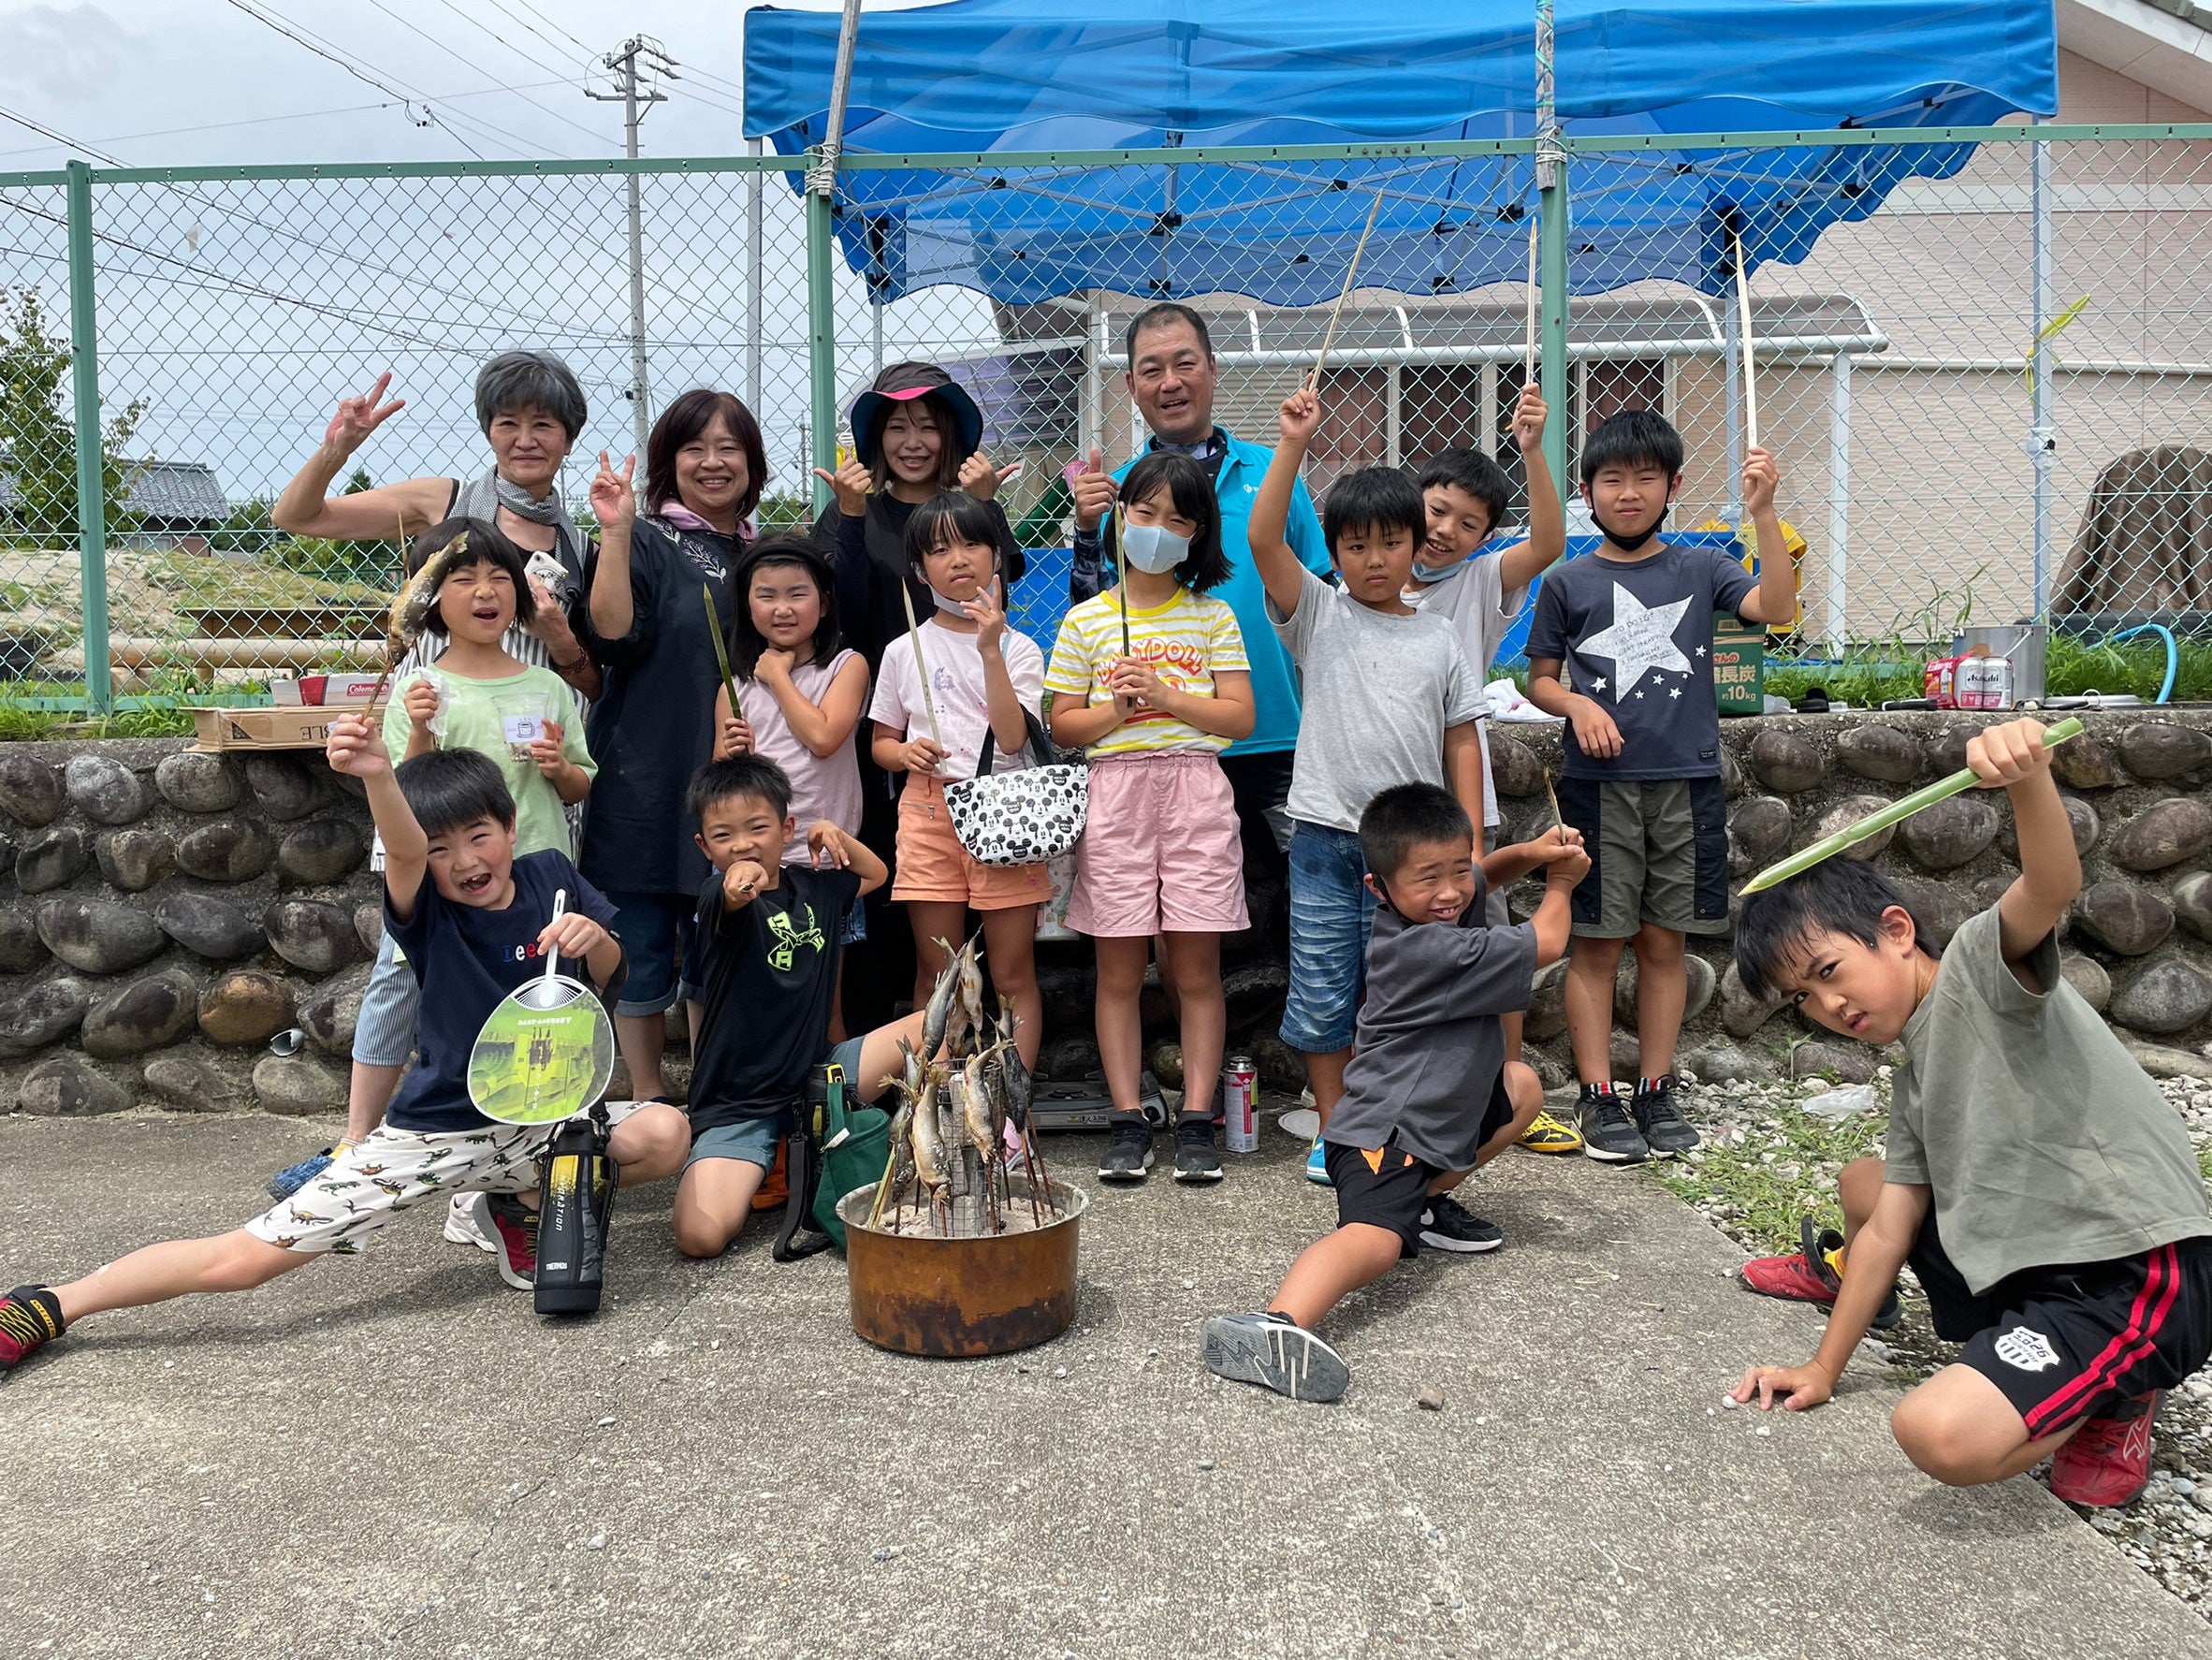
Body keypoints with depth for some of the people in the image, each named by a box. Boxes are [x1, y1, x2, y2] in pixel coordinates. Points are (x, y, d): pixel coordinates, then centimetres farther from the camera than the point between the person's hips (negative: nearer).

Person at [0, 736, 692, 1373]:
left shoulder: (549, 875, -2)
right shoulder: (427, 909, -13)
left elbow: (607, 976, 9)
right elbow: (402, 851, -37)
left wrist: (595, 937, -16)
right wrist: (378, 775, -59)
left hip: (538, 1120, 3)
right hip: (433, 1131, -3)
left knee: (664, 1134, -22)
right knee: (240, 1259, -9)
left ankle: (526, 1202, 6)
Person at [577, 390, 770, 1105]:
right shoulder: (646, 542, -3)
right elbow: (612, 639, -19)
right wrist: (616, 534, -25)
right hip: (648, 785, -5)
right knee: (645, 950, 4)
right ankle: (649, 1103, 19)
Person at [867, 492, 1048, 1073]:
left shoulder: (1019, 648, 3)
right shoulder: (905, 651, 9)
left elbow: (1012, 737, -11)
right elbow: (881, 741, 16)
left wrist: (990, 650, -16)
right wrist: (905, 752, -7)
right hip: (928, 812, 2)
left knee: (1013, 974, 1)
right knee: (936, 978, 6)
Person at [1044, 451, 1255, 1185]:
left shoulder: (1212, 616, 8)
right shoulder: (1086, 621, 9)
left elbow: (1240, 716, 1)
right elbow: (1063, 724, 8)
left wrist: (1166, 695, -11)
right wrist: (1118, 708, -10)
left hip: (1196, 793, 0)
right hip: (1115, 795, 1)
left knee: (1196, 968, 1)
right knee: (1119, 968, 2)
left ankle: (1196, 1122, 7)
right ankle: (1127, 1124, 9)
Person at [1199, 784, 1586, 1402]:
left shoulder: (1429, 908, 7)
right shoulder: (1433, 950, -20)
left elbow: (1483, 873, 29)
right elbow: (1546, 944, -9)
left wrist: (1529, 853, 6)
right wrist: (1559, 886, 11)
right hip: (1385, 1134, -11)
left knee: (1522, 1086, 26)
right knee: (1376, 1241, -35)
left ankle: (1425, 1202, 19)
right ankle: (1275, 1322, -60)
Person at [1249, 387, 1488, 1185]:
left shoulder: (1439, 637, 9)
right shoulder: (1319, 616, 4)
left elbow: (1461, 740, 9)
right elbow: (1263, 538, -11)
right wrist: (1293, 444, -18)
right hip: (1325, 835, -1)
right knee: (1322, 996, 5)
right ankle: (1333, 1132, 20)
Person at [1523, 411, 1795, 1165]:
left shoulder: (1700, 568, 7)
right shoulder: (1568, 582, 5)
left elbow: (1775, 608, -10)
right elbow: (1540, 679, 9)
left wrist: (1763, 513, -18)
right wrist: (1576, 705, -11)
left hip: (1685, 778, 1)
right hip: (1599, 783, -1)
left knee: (1664, 940, 8)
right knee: (1597, 942, 2)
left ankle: (1656, 1092, 19)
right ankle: (1599, 1098, 10)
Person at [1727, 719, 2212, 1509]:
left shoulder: (1979, 964, -10)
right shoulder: (1916, 1084, 15)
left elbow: (2053, 887, -32)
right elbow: (1892, 1229, 14)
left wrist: (2030, 780, -53)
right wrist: (1822, 1369, 13)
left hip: (2142, 1271, -9)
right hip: (2033, 1259, 10)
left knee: (1939, 1434, -28)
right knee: (1864, 1181, 22)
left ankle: (2112, 1395, 0)